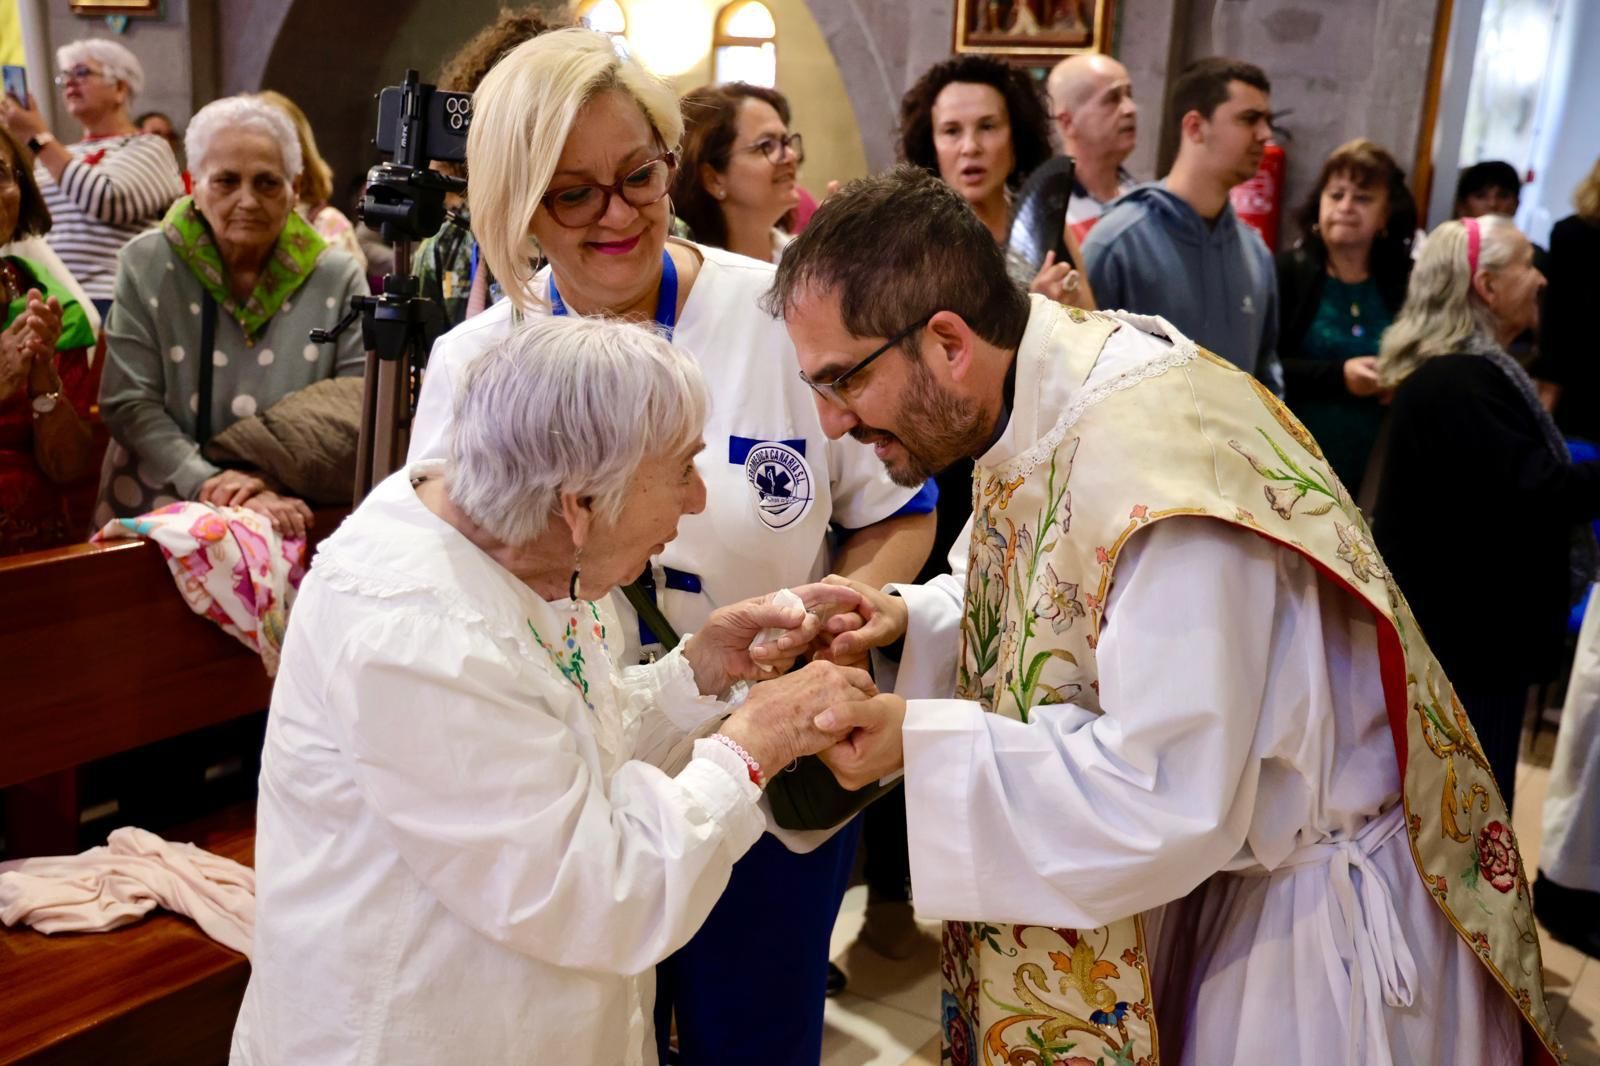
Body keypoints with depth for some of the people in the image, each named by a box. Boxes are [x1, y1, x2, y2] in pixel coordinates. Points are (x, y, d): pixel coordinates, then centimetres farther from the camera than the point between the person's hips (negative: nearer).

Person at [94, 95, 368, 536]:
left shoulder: (337, 278, 0)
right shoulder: (147, 265, 1)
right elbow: (130, 404, -4)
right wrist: (209, 484, -19)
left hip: (292, 514, 0)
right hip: (159, 509, 0)